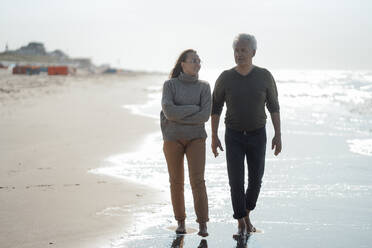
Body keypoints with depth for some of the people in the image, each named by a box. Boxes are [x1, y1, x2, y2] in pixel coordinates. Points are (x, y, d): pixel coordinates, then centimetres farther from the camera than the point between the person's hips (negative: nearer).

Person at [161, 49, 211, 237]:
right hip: (173, 139, 0)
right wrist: (194, 109, -15)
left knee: (197, 180, -11)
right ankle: (180, 222, 20)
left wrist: (178, 117, -15)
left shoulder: (204, 87, 1)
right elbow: (169, 111, -17)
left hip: (196, 138, 0)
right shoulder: (169, 85, -3)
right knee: (176, 181, 5)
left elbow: (205, 115, -12)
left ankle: (203, 225, -7)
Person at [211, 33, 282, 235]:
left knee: (255, 179, 7)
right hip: (234, 136, -1)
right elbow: (215, 107, 0)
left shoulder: (265, 76, -9)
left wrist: (278, 135, -4)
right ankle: (241, 224, 8)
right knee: (236, 180, -6)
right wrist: (214, 137, -2)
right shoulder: (225, 78, -9)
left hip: (257, 136, 1)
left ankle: (246, 213, 33)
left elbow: (273, 106, 0)